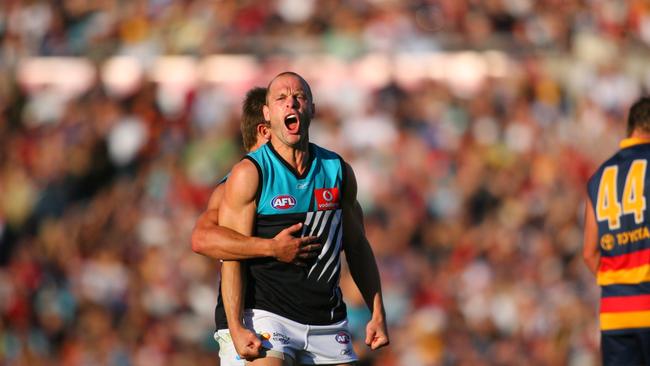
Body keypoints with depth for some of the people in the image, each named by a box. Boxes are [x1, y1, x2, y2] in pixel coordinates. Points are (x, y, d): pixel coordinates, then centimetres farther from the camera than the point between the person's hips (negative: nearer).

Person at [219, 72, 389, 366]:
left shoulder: (337, 170, 10)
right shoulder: (250, 173, -4)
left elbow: (357, 247, 17)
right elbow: (232, 255, -8)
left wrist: (377, 313, 11)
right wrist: (236, 327, -16)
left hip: (329, 319, 4)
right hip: (269, 316, -4)